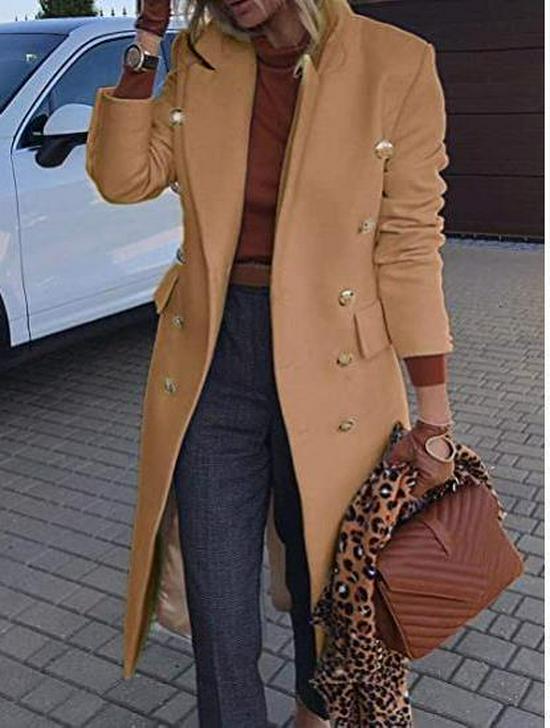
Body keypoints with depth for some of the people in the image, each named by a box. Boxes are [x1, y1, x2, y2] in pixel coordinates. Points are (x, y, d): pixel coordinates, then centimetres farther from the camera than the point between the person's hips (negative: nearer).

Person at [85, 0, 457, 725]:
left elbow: (409, 244, -8)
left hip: (331, 364, -2)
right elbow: (126, 177, 1)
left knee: (325, 581, 18)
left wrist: (434, 416, -8)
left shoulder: (397, 64, -7)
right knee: (219, 608, 7)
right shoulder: (200, 59, 5)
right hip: (214, 358, 3)